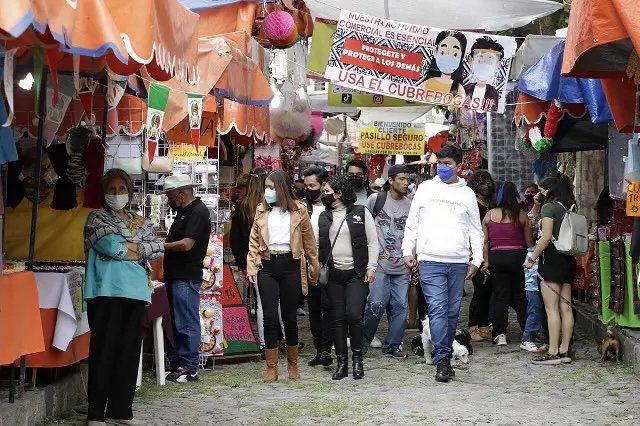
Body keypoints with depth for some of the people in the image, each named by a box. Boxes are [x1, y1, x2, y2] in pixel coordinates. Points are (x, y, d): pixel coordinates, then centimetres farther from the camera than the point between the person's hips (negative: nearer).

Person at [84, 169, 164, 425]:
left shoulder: (140, 222, 19)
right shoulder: (97, 218, 3)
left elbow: (158, 249, 4)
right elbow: (112, 246, -13)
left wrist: (126, 247, -7)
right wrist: (140, 251, 0)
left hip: (135, 291, 5)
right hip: (107, 291, -5)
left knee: (130, 350, 6)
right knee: (104, 350, -6)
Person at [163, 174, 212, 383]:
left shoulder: (198, 212, -13)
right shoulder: (183, 212, 18)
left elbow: (186, 244, -20)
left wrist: (160, 245, -9)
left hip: (187, 277, -10)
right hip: (176, 276, 10)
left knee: (187, 324, -6)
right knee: (176, 322, 14)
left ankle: (189, 368, -2)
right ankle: (175, 363, 20)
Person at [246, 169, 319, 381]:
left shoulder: (299, 211, 2)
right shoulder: (261, 211, 9)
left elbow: (309, 242, 5)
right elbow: (254, 241, 8)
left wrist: (314, 268, 5)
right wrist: (251, 267, -2)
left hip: (290, 265, -1)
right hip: (267, 265, 1)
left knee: (290, 316, 7)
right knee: (270, 317, -2)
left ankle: (293, 365, 21)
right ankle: (271, 368, 3)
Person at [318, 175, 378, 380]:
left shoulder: (361, 213, 2)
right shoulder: (323, 217, 12)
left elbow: (372, 242, 2)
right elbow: (316, 244, 11)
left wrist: (371, 267, -5)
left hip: (357, 274, -4)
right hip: (334, 275, 4)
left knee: (353, 314, -16)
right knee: (337, 319, 3)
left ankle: (358, 358, 1)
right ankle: (342, 363, 11)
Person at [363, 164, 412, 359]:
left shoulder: (410, 205, 9)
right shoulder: (375, 199, -1)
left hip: (402, 266, 4)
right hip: (380, 263, -4)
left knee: (400, 306, 3)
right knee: (376, 305, -7)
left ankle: (392, 345, 13)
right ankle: (363, 341, 11)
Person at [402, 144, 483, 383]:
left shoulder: (467, 194, 11)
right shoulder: (426, 188, 8)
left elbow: (475, 230, 13)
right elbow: (412, 223, 10)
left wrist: (476, 259, 4)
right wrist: (408, 251, 2)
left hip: (458, 263, 2)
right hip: (430, 261, -2)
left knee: (452, 312, 7)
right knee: (437, 310, -11)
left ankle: (444, 356, 17)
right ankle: (443, 360, -13)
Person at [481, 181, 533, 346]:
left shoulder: (489, 215, 2)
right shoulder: (521, 215, -3)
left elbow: (484, 241, 3)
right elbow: (529, 242, 0)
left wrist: (486, 261, 8)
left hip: (496, 257, 1)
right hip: (518, 256, -1)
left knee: (500, 296, 5)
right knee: (520, 296, 7)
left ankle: (500, 334, 3)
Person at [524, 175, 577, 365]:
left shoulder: (549, 207, -8)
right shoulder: (568, 207, 14)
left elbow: (547, 236, -16)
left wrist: (532, 258, -10)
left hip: (552, 258, -8)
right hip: (568, 259, 8)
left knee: (551, 307, -8)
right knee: (565, 307, 7)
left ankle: (553, 352, -10)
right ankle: (564, 351, 9)